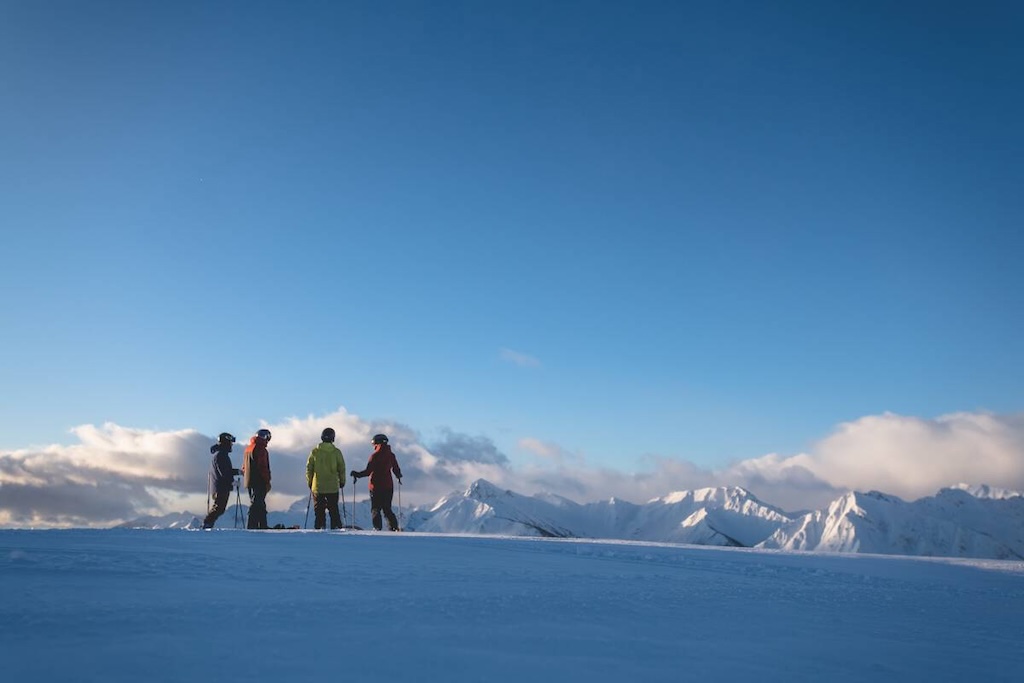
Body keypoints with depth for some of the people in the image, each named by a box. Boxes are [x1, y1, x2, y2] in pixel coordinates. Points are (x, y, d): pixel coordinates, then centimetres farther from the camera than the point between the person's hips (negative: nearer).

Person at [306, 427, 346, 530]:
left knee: (319, 510, 7)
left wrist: (309, 482, 14)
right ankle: (336, 527, 5)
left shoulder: (314, 452, -2)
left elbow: (309, 468, 4)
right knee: (333, 509, 9)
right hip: (333, 487, 0)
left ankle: (319, 527, 3)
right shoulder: (336, 452, -4)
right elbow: (342, 468, 1)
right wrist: (342, 481, 13)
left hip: (317, 487, 0)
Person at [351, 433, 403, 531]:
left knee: (375, 509, 3)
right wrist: (399, 476, 33)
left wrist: (356, 474, 0)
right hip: (388, 486, 5)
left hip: (376, 486, -5)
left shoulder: (375, 455, -10)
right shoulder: (391, 455, 5)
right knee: (387, 509, 13)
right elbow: (396, 469, 11)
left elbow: (368, 471, -14)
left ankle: (377, 528, -9)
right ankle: (394, 528, -1)